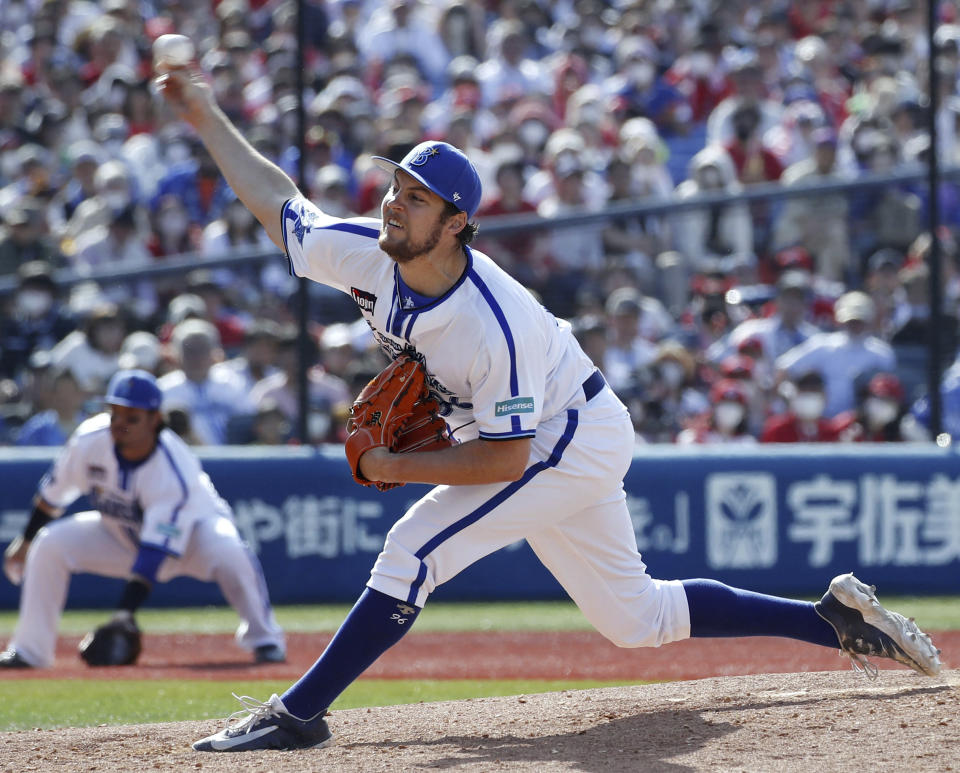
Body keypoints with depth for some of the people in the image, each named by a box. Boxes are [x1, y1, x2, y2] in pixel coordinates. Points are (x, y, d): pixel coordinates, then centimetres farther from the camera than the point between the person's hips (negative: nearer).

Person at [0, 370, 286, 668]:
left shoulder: (174, 473, -37)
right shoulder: (90, 440, -24)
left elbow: (155, 553, -41)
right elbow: (54, 491, -3)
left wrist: (124, 614, -48)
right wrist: (26, 541, 7)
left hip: (194, 531, -5)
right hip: (122, 533, 5)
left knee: (227, 551, -37)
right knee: (49, 545, -15)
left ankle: (263, 639, -15)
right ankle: (30, 649, -3)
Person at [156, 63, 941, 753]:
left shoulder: (492, 325, -35)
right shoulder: (369, 256, -15)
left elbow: (506, 456, -31)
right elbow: (279, 201, 1)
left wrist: (398, 468, -25)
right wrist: (208, 119, -3)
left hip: (573, 442, -9)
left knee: (416, 549, -21)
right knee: (634, 617, 15)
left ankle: (298, 713, -15)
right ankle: (837, 617, 23)